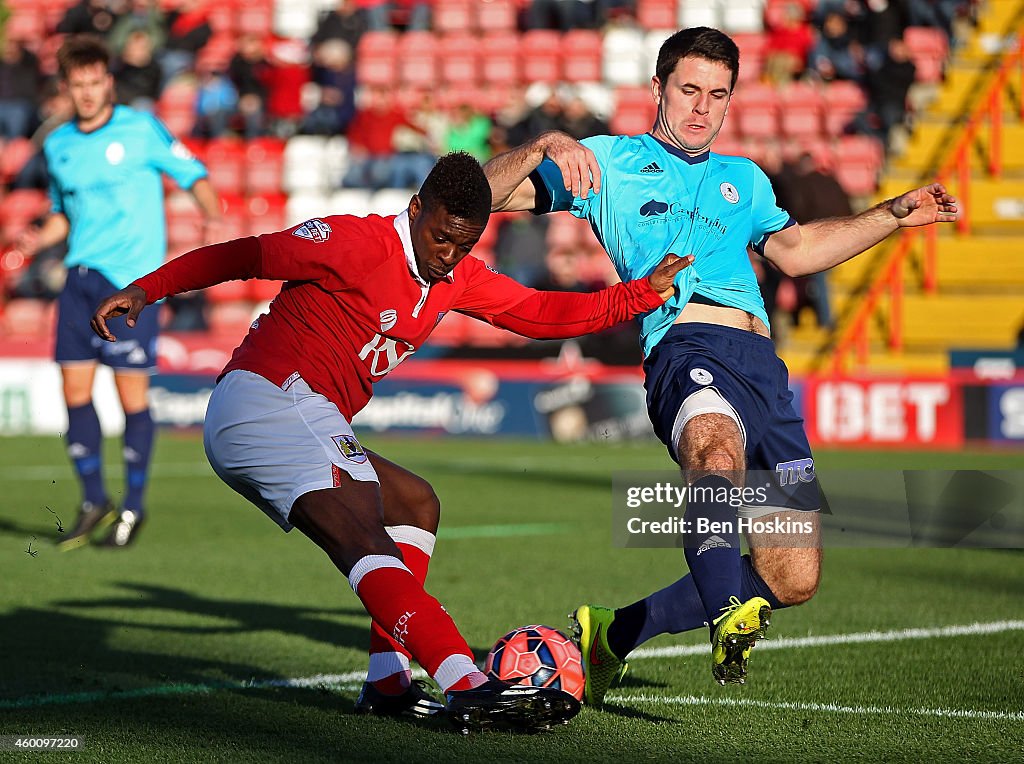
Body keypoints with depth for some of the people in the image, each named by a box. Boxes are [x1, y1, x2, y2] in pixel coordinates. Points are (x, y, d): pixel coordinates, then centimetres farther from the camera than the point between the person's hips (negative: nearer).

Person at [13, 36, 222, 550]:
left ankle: (133, 507, 11)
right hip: (80, 276, 5)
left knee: (132, 396, -3)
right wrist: (40, 238, 3)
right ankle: (94, 502, 16)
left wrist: (213, 217, -20)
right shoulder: (57, 145, 12)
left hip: (132, 279, -5)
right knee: (75, 391, 1)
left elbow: (193, 175, -1)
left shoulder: (140, 129, -3)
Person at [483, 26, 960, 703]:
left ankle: (616, 634, 11)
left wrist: (895, 215, 38)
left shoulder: (743, 181, 32)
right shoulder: (611, 161, 17)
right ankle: (727, 617, -59)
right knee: (718, 452, -42)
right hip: (686, 345, -6)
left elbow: (796, 250, 45)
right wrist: (543, 150, -10)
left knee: (793, 577, -3)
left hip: (765, 367, 6)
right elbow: (488, 195, 10)